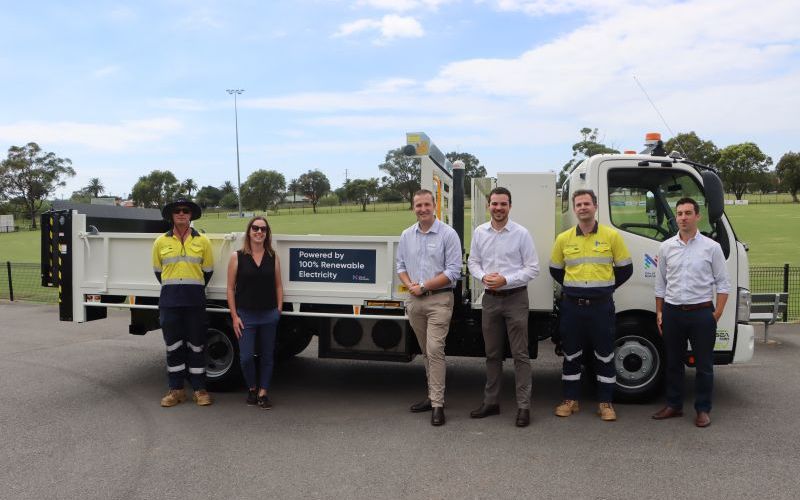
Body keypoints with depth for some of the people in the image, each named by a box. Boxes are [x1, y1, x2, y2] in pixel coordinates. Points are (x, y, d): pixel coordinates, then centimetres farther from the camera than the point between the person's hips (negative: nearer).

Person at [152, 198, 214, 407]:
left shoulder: (202, 241, 3)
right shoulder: (161, 242, 5)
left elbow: (208, 270, 11)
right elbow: (158, 271, 16)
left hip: (195, 300, -1)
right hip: (169, 301, 1)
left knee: (196, 345, 5)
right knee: (173, 345, 6)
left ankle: (200, 389, 13)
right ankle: (176, 390, 16)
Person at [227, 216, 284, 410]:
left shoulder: (273, 257, 4)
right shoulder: (237, 257, -2)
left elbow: (278, 286, 9)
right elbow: (231, 288, -2)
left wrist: (279, 310, 2)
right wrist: (234, 316, -6)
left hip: (269, 315, 2)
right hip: (246, 315, -2)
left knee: (267, 355, 8)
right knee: (246, 356, -1)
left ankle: (263, 393, 21)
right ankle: (252, 388, 24)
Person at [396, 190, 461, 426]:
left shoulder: (448, 234, -7)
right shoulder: (406, 235, 10)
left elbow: (453, 272, -12)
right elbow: (401, 265, 14)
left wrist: (423, 286, -14)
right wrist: (410, 285, -6)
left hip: (439, 300, -5)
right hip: (414, 300, 6)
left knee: (435, 349, -12)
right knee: (426, 351, 14)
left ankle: (437, 404, -7)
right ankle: (433, 396, 25)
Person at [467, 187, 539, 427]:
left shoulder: (521, 233, -7)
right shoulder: (479, 232, 5)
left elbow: (533, 268, -7)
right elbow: (473, 262, 11)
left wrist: (506, 280, -17)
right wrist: (483, 277, -10)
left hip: (515, 298, -4)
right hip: (490, 298, 4)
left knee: (520, 354, -2)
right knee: (492, 353, 13)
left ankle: (523, 406, 4)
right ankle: (490, 401, 24)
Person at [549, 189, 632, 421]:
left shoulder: (612, 236, -1)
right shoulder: (563, 239, 4)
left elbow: (625, 269, 5)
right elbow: (555, 270, 16)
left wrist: (605, 287, 4)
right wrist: (572, 288, 11)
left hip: (601, 305, -2)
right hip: (572, 306, 2)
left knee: (604, 355, 5)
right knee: (571, 354, 9)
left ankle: (605, 403, 17)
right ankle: (570, 400, 21)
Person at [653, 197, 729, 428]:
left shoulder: (711, 247, -1)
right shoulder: (666, 247, 6)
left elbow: (723, 284, 0)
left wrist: (717, 314, -7)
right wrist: (659, 313, 6)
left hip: (701, 312, -2)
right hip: (673, 312, 3)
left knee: (704, 365, 5)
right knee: (673, 363, 12)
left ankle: (703, 410, 17)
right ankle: (674, 406, 24)